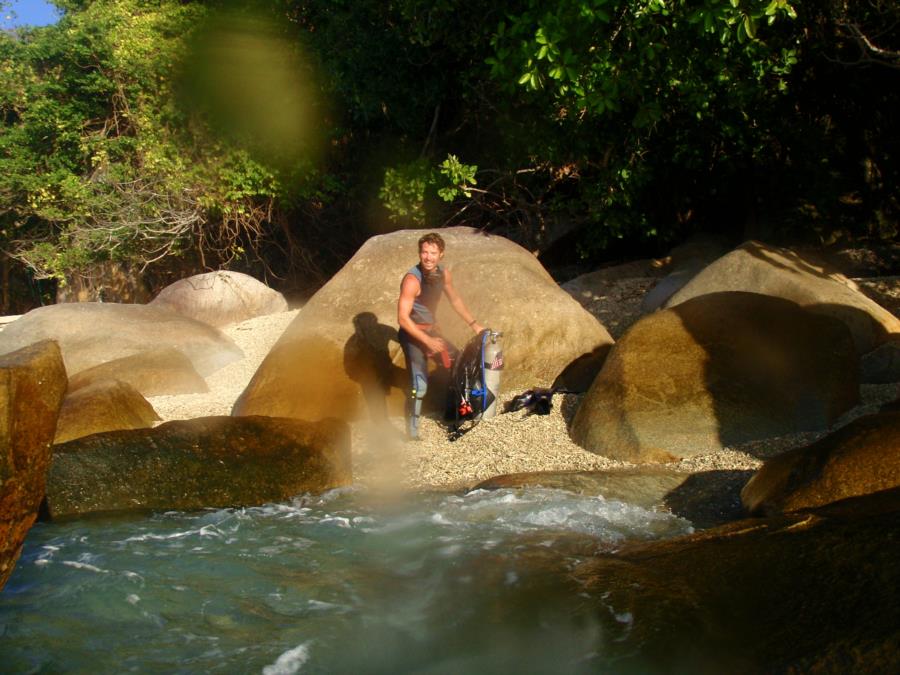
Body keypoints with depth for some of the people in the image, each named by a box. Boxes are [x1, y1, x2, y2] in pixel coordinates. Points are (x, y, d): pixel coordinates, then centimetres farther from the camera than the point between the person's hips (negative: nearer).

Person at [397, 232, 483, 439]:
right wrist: (427, 341, -26)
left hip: (432, 331, 8)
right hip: (413, 335, -8)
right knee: (419, 386, -17)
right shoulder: (412, 280, -24)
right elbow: (403, 318, -26)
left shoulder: (444, 274, -1)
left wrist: (474, 325, 16)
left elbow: (455, 300, 17)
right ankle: (412, 434, -6)